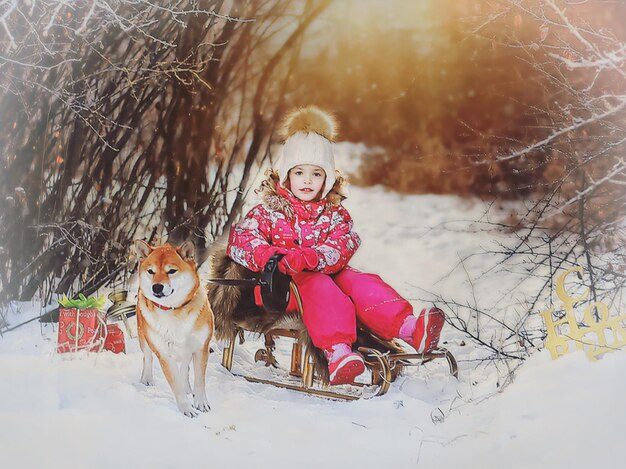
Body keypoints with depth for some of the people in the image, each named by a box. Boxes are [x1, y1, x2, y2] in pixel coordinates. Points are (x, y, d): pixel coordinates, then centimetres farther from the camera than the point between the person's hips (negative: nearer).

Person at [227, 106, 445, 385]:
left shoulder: (335, 213, 11)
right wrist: (269, 256, -29)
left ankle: (409, 327, -46)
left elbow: (342, 247, -9)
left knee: (360, 283, -25)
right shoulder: (270, 211, 6)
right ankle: (337, 351, -60)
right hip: (287, 281, -3)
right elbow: (241, 236, -8)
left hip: (328, 272, 4)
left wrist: (303, 258, -28)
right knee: (320, 288, -35)